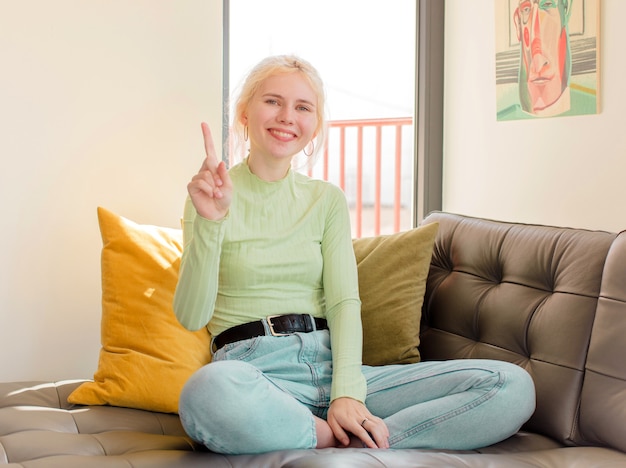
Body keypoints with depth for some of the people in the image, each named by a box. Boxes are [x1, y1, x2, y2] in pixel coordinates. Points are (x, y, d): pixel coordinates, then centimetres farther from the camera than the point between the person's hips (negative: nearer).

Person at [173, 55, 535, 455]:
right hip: (254, 369, -3)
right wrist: (209, 223, -21)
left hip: (332, 366, 4)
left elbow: (344, 302, 4)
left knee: (513, 386, -15)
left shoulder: (327, 200, 16)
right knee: (210, 390, -44)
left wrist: (347, 392, -14)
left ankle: (349, 443, -22)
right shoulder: (214, 196, 5)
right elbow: (191, 316, -6)